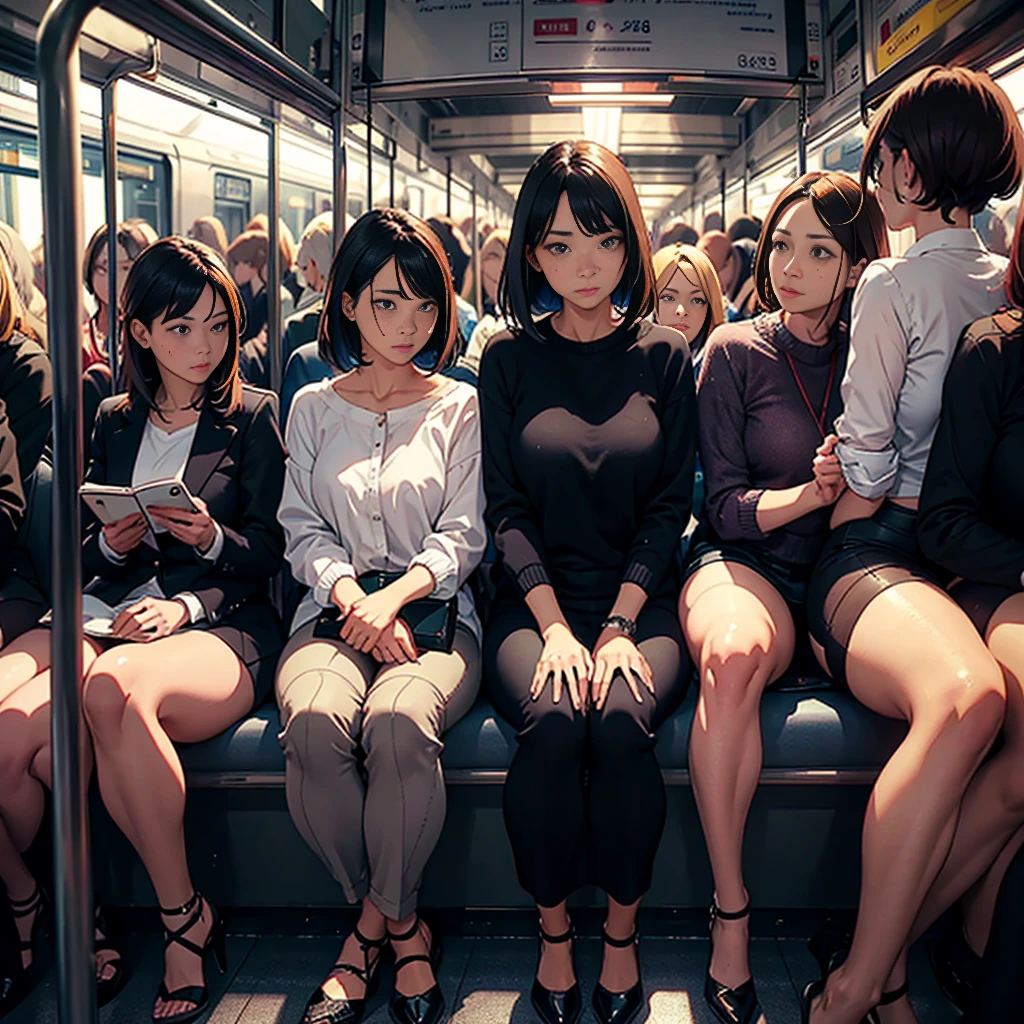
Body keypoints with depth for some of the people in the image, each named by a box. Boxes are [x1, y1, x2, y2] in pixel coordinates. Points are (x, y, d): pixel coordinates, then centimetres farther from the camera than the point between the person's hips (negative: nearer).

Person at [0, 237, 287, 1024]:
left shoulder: (253, 416, 11)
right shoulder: (115, 422, 22)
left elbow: (265, 557, 6)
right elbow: (84, 557, 20)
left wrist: (214, 540, -14)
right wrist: (110, 543, -3)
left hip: (221, 629, -3)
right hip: (106, 616, 4)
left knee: (114, 684, -39)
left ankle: (184, 918, -22)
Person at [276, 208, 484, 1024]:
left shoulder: (460, 407, 11)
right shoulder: (314, 407, 16)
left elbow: (464, 534, 2)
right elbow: (303, 530, 9)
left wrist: (395, 595, -16)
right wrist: (353, 597, -12)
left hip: (434, 611, -1)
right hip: (335, 610, 2)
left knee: (399, 720, -35)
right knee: (314, 721, -32)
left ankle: (375, 922, -10)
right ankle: (400, 926, -10)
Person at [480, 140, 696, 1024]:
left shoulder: (665, 357, 7)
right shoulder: (509, 358, 7)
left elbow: (670, 505, 2)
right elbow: (506, 506, 2)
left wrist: (618, 626, -11)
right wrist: (556, 626, -12)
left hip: (642, 598, 0)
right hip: (535, 599, 0)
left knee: (622, 718, -29)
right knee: (552, 720, -29)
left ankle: (622, 935, -6)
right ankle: (553, 935, -7)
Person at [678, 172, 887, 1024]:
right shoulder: (737, 351, 6)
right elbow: (725, 507, 2)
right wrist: (813, 492, -16)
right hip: (746, 564, -1)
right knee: (733, 652, -40)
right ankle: (730, 913, -25)